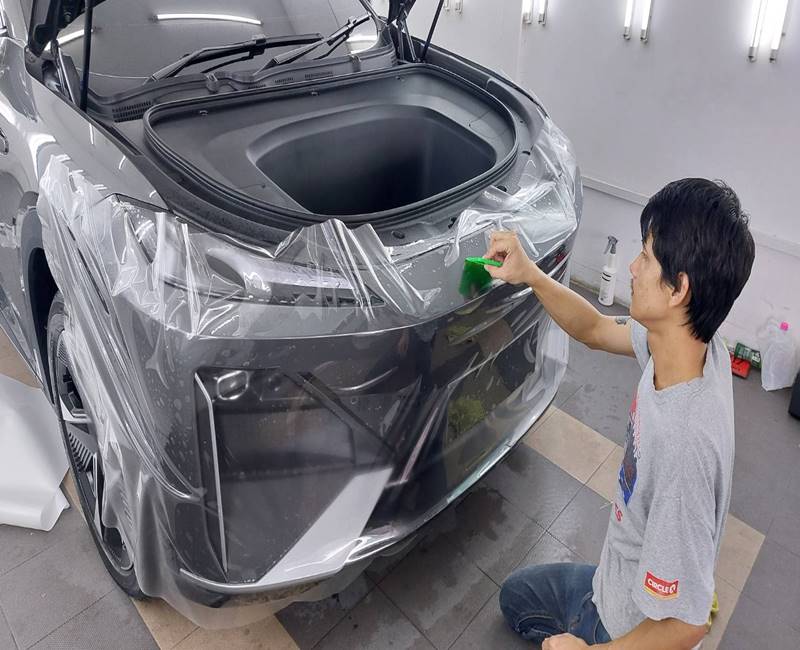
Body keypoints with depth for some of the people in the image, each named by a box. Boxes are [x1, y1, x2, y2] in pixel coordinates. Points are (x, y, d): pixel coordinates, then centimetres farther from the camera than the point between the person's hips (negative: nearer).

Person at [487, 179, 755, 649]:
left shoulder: (683, 442, -42)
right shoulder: (700, 344, -19)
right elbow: (595, 330, 0)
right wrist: (529, 274, -12)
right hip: (615, 583, 7)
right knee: (516, 596, 27)